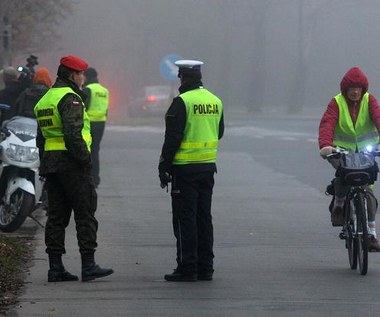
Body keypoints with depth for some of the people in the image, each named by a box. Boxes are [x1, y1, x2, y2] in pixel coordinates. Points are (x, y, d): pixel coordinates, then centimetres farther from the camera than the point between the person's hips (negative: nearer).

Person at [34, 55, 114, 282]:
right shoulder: (70, 98, -12)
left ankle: (55, 267, 6)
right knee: (85, 215, -3)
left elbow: (41, 138, 20)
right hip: (71, 164, -9)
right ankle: (88, 265, -4)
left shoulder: (45, 99, 18)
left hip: (50, 165, 9)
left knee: (56, 216, 9)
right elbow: (72, 134, -22)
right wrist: (85, 160, -17)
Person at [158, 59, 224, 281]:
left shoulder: (182, 102, -14)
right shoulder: (215, 101, 8)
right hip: (208, 167, 7)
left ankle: (187, 268, -4)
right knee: (204, 217, 12)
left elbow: (173, 137, -15)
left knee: (185, 219, -3)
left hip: (186, 169, -7)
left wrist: (164, 165, -9)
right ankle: (205, 267, 14)